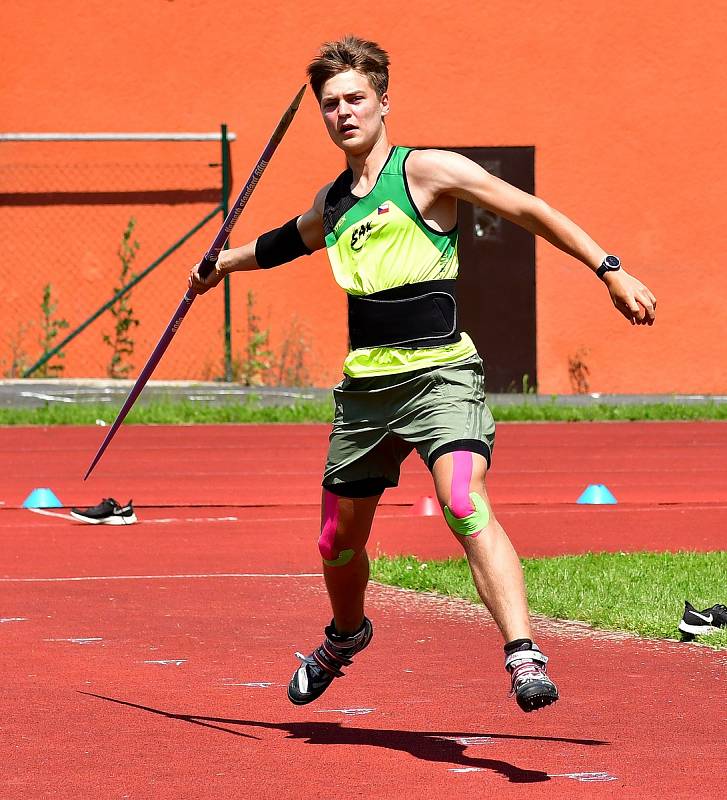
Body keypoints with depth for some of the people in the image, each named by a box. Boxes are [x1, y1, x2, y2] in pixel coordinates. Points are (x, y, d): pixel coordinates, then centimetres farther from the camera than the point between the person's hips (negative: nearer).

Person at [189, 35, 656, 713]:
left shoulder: (425, 171, -4)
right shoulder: (332, 201, 15)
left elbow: (531, 212, -5)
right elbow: (286, 243, 38)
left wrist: (611, 272, -12)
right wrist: (222, 263, 51)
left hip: (440, 373, -6)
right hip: (365, 385, 6)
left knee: (466, 507, -29)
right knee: (339, 540, 15)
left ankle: (524, 657, -38)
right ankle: (345, 637, 46)